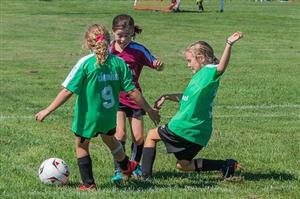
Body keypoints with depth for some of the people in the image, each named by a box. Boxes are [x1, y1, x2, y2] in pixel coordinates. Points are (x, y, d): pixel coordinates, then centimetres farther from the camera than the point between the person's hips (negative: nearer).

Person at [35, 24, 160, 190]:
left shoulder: (85, 63, -17)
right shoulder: (118, 62, -7)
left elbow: (68, 90, -19)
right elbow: (132, 91, -7)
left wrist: (48, 110, -14)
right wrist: (150, 110, 4)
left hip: (87, 115, -4)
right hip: (109, 116, 4)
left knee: (81, 146, 18)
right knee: (109, 139, 31)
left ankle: (89, 184, 18)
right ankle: (126, 167, 53)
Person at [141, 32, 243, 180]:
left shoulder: (208, 71, -14)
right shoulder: (201, 75, 17)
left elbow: (221, 67, -37)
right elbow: (187, 97, 31)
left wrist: (229, 45, -50)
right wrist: (167, 97, 25)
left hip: (185, 127, -9)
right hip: (199, 133, 9)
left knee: (151, 135, 11)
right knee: (183, 165, 17)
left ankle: (145, 175, 6)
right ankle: (225, 165, 4)